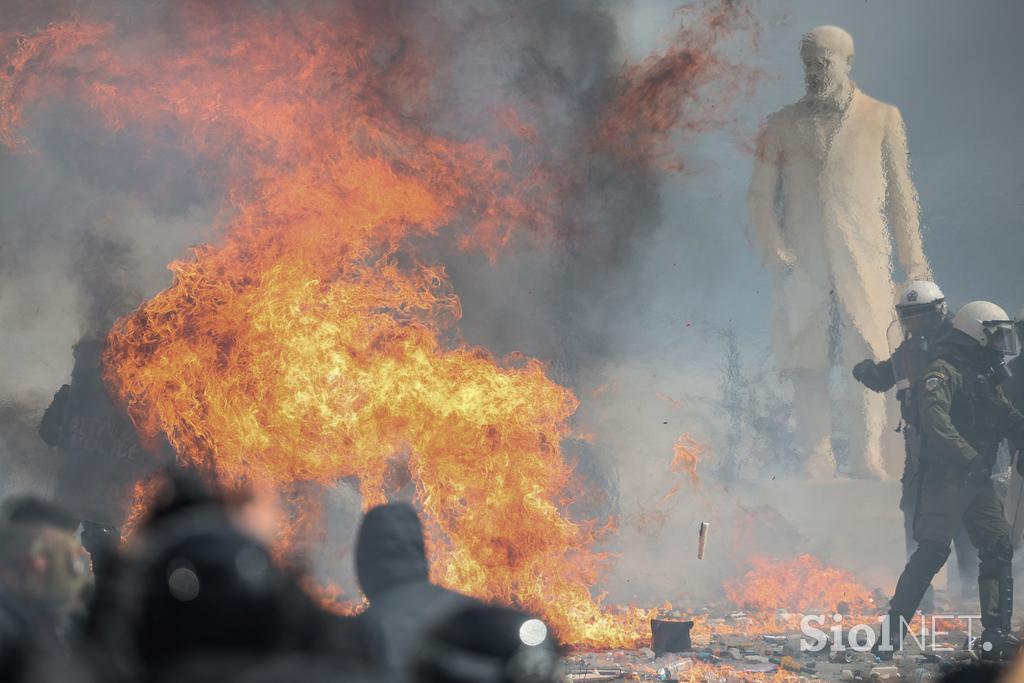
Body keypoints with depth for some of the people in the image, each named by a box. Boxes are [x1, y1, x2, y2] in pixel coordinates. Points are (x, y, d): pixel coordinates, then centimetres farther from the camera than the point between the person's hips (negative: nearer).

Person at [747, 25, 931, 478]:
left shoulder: (882, 119, 10)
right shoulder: (782, 126, 12)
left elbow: (900, 195, 13)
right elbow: (760, 198, 11)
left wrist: (913, 262, 8)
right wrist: (777, 254, -3)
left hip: (863, 262, -1)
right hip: (803, 265, 1)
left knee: (869, 356, -10)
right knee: (807, 364, -3)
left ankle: (867, 457, -8)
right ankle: (816, 462, -1)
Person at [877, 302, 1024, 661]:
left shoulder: (986, 378, 19)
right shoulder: (943, 372, -11)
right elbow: (935, 420, -26)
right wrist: (968, 458, -34)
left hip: (979, 481, 9)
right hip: (947, 479, -9)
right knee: (932, 551, -11)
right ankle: (892, 631, -6)